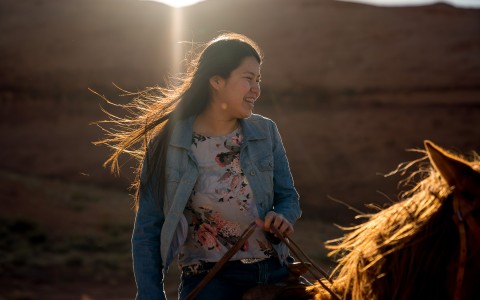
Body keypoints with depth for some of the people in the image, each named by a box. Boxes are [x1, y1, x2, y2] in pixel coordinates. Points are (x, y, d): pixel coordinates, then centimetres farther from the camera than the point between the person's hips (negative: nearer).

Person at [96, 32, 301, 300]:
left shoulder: (266, 133, 5)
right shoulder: (167, 145, -4)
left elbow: (288, 196, 14)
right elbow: (147, 233, -1)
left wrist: (283, 217, -9)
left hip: (275, 274, 4)